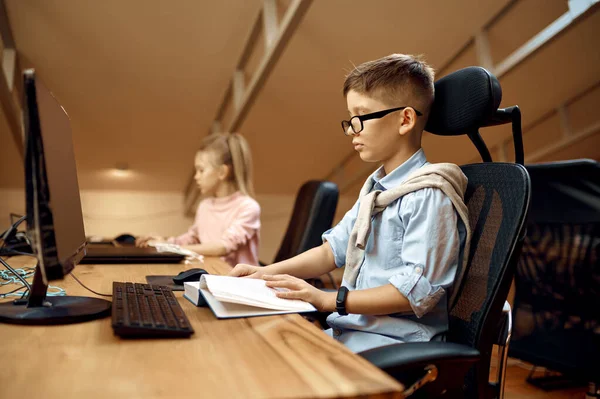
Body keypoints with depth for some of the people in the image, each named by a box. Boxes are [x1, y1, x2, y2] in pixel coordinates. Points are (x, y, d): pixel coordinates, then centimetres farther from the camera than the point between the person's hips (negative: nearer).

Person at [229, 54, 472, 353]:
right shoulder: (375, 188, 14)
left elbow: (418, 291, -21)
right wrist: (266, 273, 8)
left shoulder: (429, 194, -15)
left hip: (393, 340, -8)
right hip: (348, 329, 8)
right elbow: (334, 249, 18)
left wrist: (330, 300, -23)